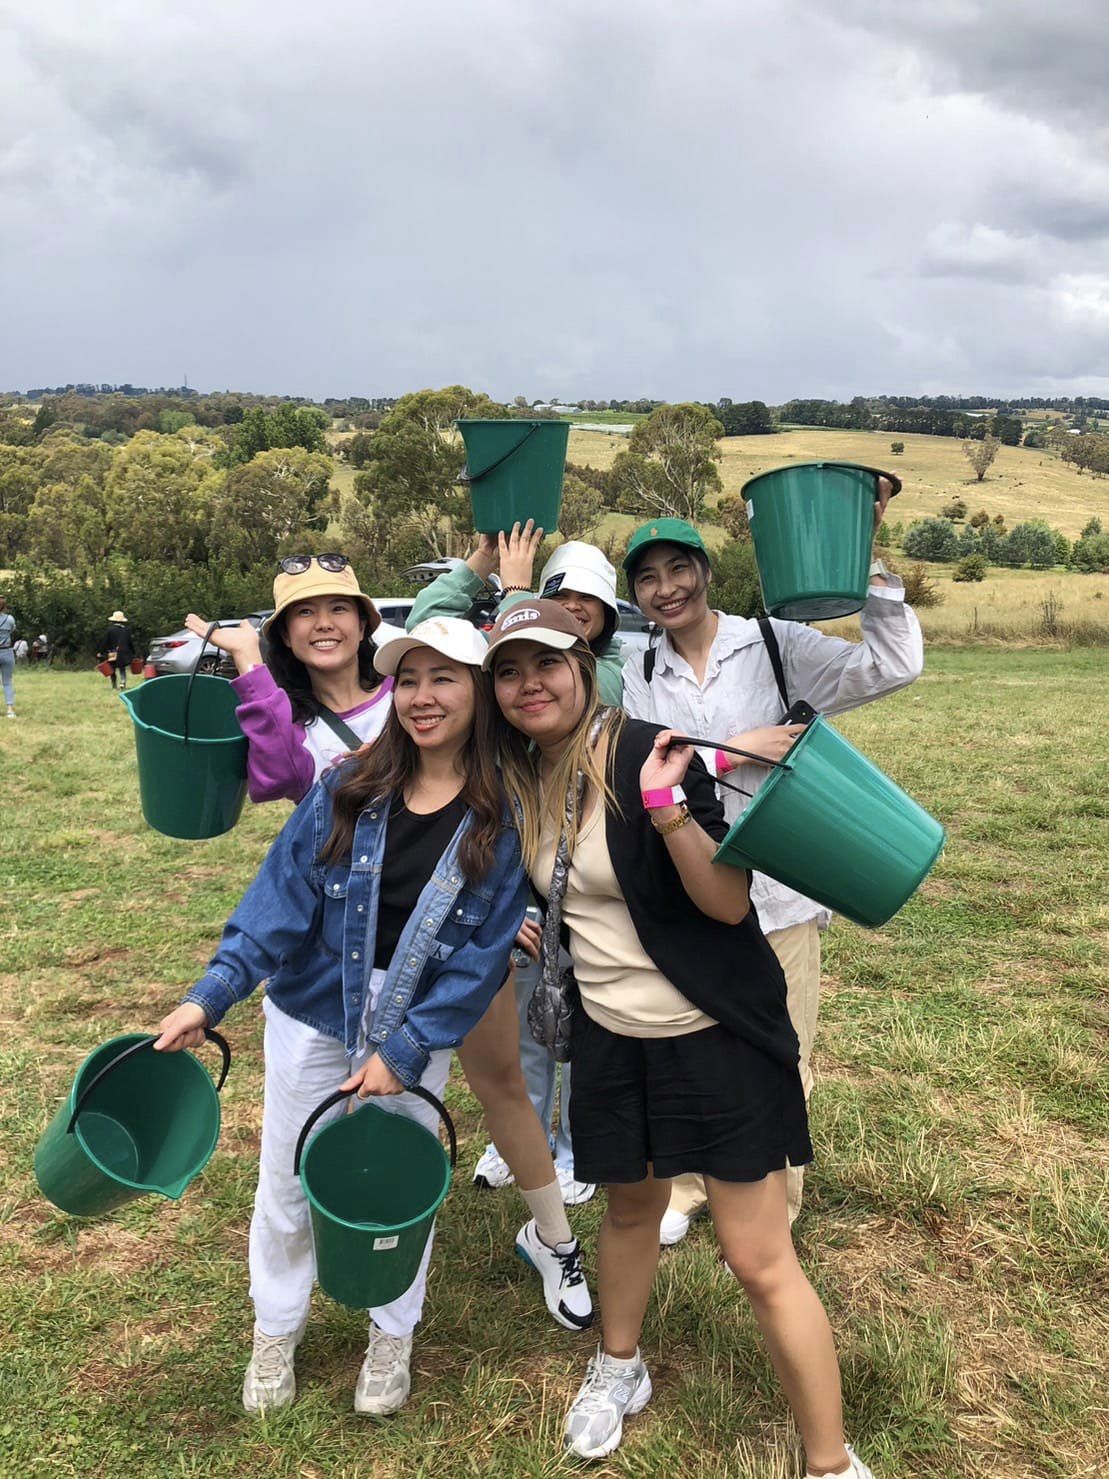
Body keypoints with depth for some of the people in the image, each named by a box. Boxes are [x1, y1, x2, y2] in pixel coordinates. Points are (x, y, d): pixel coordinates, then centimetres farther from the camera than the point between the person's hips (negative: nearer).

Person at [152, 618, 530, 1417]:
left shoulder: (501, 820, -15)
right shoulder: (347, 790, -11)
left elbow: (482, 956, -14)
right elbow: (280, 897, -11)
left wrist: (404, 1051, -18)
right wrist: (212, 995, -20)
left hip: (419, 1035, -1)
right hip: (314, 1019, 1)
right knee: (286, 1186, 14)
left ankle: (392, 1339, 41)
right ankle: (276, 1332, 41)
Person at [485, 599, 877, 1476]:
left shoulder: (647, 755, -19)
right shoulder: (520, 780, 1)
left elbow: (730, 903, -23)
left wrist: (666, 808, -34)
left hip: (714, 1035, -6)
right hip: (610, 1034, 6)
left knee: (760, 1262, 0)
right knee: (632, 1207, 26)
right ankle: (618, 1370, 51)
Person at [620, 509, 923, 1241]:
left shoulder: (775, 644, -4)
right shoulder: (642, 675, 5)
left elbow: (893, 666, -14)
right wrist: (736, 750, -15)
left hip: (777, 892, -2)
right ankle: (688, 1190, 39)